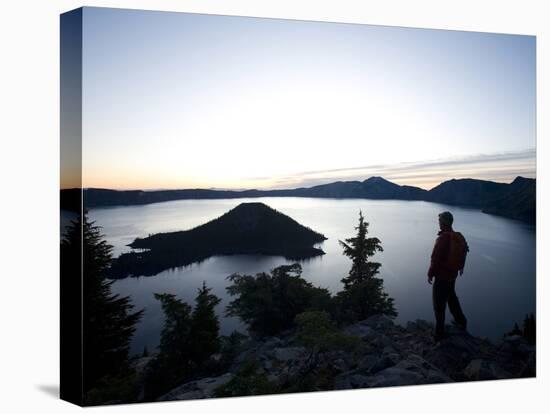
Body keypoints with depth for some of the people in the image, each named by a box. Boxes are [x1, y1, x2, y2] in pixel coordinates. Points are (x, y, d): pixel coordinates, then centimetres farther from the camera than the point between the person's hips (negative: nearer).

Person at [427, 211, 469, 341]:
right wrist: (461, 267, 31)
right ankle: (460, 321, 42)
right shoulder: (459, 237, 1)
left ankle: (439, 333, 8)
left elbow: (436, 258, -24)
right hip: (453, 274, 8)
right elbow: (464, 250, 16)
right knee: (451, 297, 29)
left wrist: (430, 274, -12)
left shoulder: (443, 238, -24)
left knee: (439, 304, 2)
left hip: (441, 276, -8)